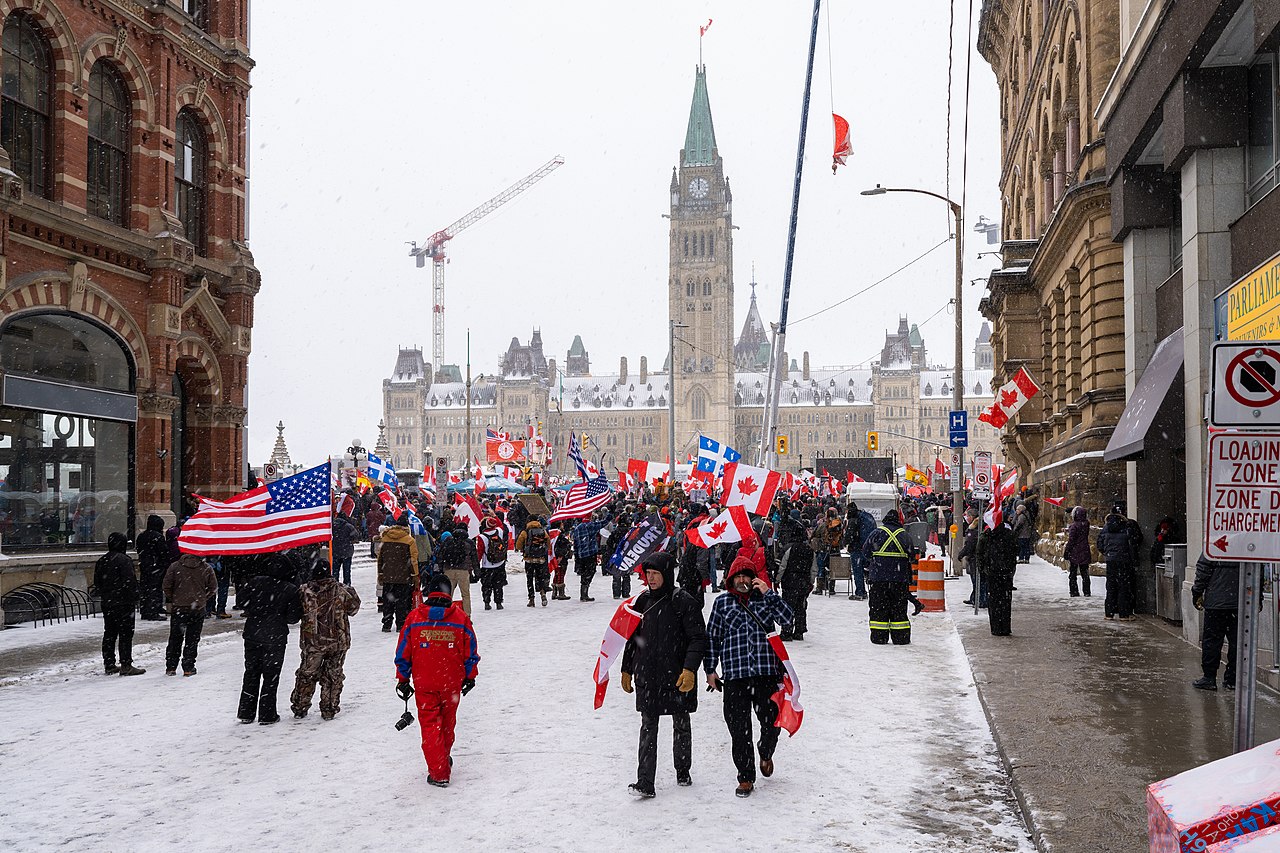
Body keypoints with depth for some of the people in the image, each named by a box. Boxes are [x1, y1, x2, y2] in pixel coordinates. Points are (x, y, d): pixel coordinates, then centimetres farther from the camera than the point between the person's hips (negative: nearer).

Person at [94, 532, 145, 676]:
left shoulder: (101, 561, 11)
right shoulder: (124, 560, -14)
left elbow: (97, 582, 17)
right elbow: (130, 582, -18)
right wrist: (134, 600, -11)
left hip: (107, 603, 8)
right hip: (123, 604, -8)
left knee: (109, 634, 13)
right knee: (126, 634, -5)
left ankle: (109, 664, 16)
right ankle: (126, 665, -7)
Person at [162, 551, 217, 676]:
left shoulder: (175, 567, -5)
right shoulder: (206, 568, -4)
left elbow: (166, 586, -4)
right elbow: (213, 587, 1)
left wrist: (171, 600, 11)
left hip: (178, 607, 1)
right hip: (198, 609, 0)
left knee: (175, 638, 12)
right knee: (192, 639, 7)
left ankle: (171, 667, 13)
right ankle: (188, 668, 6)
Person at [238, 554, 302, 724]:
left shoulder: (255, 582, -6)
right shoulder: (291, 590, -11)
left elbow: (244, 605, -2)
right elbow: (293, 617, -9)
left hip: (252, 635, 3)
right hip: (276, 638, -3)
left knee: (251, 673, 14)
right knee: (271, 675, 7)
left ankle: (246, 712, 18)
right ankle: (267, 715, 9)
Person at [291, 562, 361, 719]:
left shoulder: (305, 591, -9)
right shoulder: (342, 590, -9)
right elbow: (353, 607, 4)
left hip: (312, 641, 0)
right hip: (338, 640, 0)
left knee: (306, 674, 16)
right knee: (333, 675, 13)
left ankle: (299, 708, 24)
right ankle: (329, 710, 14)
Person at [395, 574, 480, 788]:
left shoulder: (414, 617, -6)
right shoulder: (460, 617, -5)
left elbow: (403, 652, -1)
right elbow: (471, 652, 1)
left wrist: (402, 679, 9)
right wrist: (470, 676, 14)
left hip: (424, 683, -1)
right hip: (452, 682, 1)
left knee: (430, 725, 5)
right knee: (447, 722, 21)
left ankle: (438, 773, 0)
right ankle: (444, 760, 40)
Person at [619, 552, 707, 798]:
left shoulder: (684, 602, -9)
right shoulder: (644, 601, 6)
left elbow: (698, 638, -11)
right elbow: (633, 637, 16)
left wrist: (690, 669, -23)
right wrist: (627, 670, 16)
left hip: (677, 677, -3)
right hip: (647, 677, 3)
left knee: (681, 725, 13)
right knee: (648, 728, -1)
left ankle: (683, 771, 32)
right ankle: (645, 783, -4)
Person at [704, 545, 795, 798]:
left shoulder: (765, 598, 7)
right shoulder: (722, 602, 7)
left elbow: (788, 619, -7)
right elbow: (712, 637, 11)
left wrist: (769, 593, -14)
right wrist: (710, 669, 9)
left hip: (767, 672, 0)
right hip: (734, 675, 0)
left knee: (772, 723, 4)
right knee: (739, 729, 1)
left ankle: (765, 753, 37)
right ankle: (746, 778, 14)